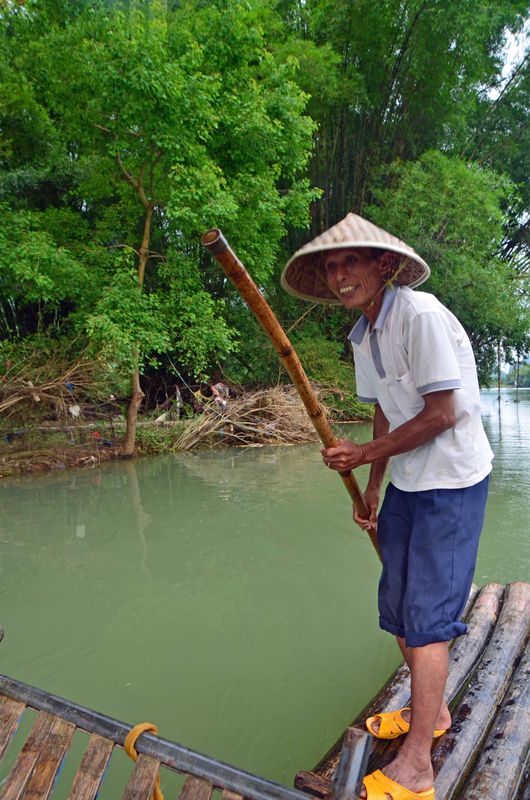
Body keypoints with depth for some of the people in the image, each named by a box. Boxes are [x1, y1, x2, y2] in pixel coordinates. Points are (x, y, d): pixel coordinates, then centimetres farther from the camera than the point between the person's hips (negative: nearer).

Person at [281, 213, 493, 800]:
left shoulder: (421, 316, -20)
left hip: (452, 481, -8)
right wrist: (372, 487, 12)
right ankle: (431, 710, 39)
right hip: (407, 483, 8)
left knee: (426, 613, -4)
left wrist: (363, 455, -14)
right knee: (396, 605, 15)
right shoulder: (362, 335, 7)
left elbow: (440, 414, -22)